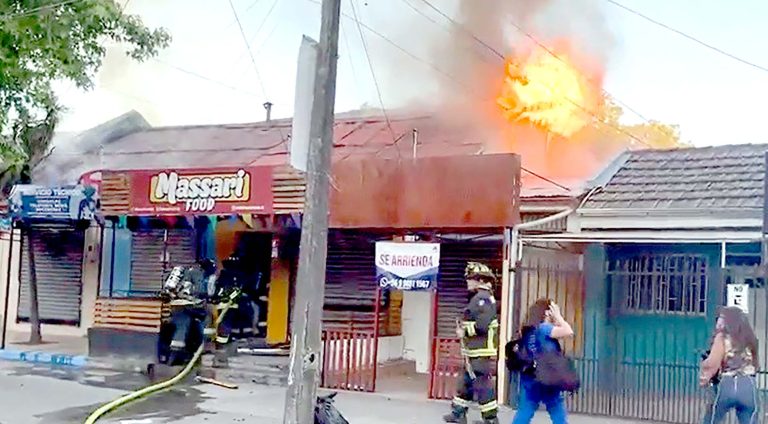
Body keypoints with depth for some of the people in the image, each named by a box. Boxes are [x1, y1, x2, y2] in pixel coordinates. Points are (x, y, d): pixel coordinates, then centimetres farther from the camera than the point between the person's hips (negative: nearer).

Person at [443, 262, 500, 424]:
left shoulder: (483, 298, -17)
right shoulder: (479, 298, 16)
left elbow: (482, 325, -25)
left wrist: (464, 331, -13)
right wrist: (463, 327, 7)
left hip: (481, 353, -11)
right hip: (474, 351, 11)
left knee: (483, 386, -6)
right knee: (465, 381, 17)